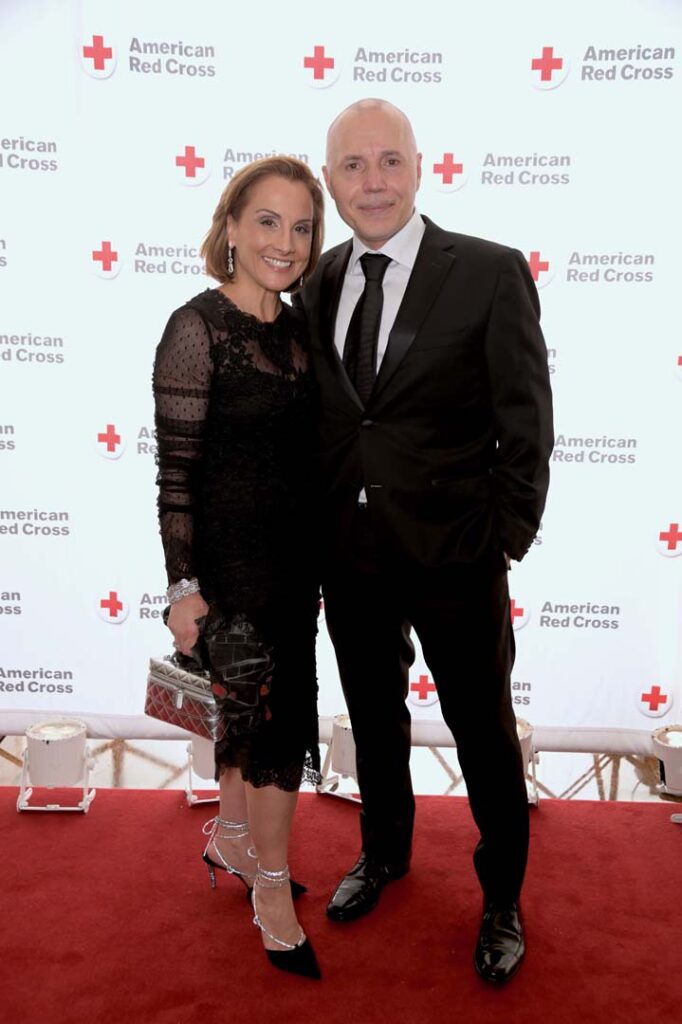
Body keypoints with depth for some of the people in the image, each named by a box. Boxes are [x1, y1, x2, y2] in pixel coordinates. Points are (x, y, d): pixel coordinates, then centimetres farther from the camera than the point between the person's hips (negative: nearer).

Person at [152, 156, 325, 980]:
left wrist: (319, 555, 14)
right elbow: (176, 469, -15)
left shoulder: (294, 326, 7)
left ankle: (230, 837, 43)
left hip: (294, 550, 7)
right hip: (234, 555, -7)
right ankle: (274, 898, 24)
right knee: (282, 719, 2)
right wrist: (183, 589, -15)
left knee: (254, 708, 20)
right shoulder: (198, 327, -14)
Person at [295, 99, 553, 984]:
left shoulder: (492, 272, -9)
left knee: (484, 731, 12)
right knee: (374, 719, 22)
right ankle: (384, 852, 49)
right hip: (350, 553, 5)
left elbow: (527, 422, -8)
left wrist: (507, 541, -9)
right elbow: (318, 418, 8)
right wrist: (318, 528, 3)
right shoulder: (318, 285, 5)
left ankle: (502, 897, 38)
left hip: (454, 554, -4)